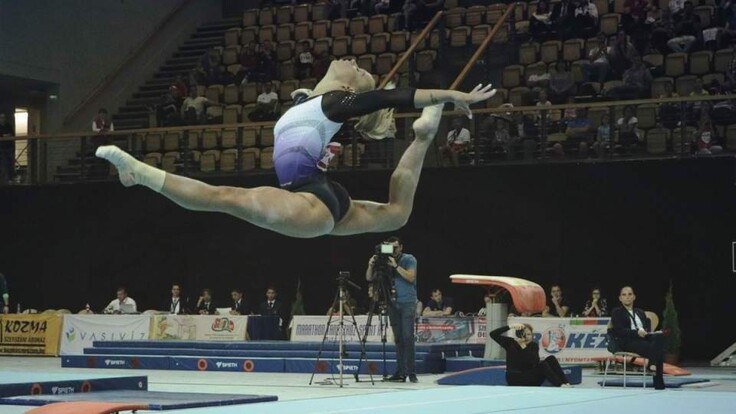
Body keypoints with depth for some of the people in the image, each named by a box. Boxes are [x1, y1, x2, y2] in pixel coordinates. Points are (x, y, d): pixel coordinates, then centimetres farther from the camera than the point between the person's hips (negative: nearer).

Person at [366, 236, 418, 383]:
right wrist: (371, 265, -10)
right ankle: (400, 372, 4)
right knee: (398, 338, 4)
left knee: (407, 336, -12)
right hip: (393, 303, 5)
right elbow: (369, 278, 8)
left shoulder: (409, 259, 0)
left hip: (407, 303, -5)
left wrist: (396, 266, -19)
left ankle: (411, 372, -12)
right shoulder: (386, 261, 12)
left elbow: (411, 277, -14)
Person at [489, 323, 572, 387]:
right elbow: (493, 334, -18)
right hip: (514, 379, -4)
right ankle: (560, 386, -34)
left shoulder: (534, 345, 1)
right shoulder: (510, 343, -4)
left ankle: (566, 384, -26)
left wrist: (524, 347, -28)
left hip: (531, 380, 4)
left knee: (551, 359, -15)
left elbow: (535, 363, -18)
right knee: (543, 365, -27)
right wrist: (511, 327, -28)